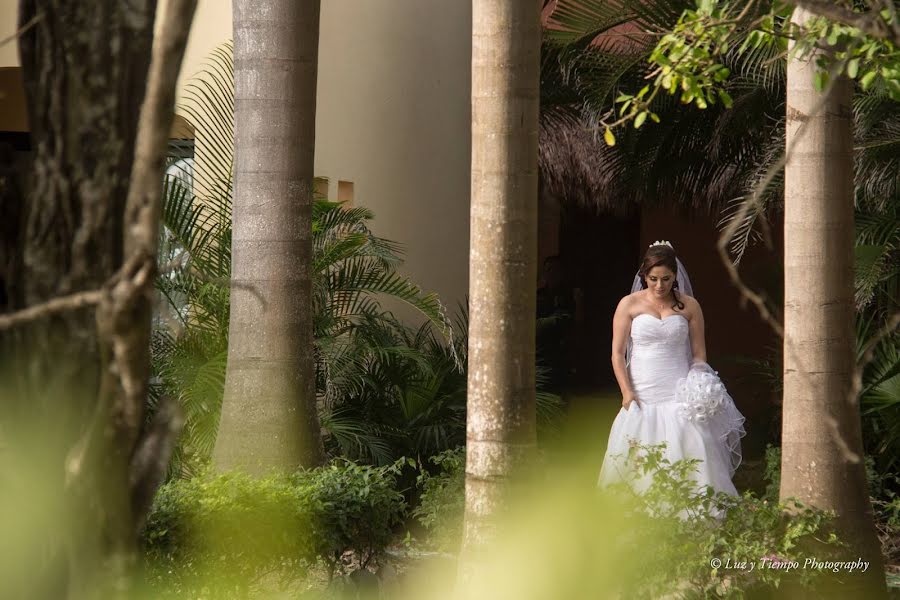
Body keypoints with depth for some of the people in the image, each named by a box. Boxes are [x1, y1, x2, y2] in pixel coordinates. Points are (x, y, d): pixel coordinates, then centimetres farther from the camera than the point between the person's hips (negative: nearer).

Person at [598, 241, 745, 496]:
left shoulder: (689, 306, 6)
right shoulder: (629, 305, 2)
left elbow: (699, 353, 10)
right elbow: (618, 353, 2)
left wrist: (698, 387, -6)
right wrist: (627, 393, -8)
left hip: (679, 395, 0)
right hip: (642, 396, 0)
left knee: (690, 455, -9)